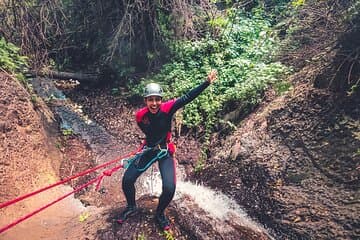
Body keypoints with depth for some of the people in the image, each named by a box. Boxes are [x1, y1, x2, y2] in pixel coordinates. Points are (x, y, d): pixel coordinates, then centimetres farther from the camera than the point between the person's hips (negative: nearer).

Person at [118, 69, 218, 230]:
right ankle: (131, 207, 28)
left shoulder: (167, 108, -20)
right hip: (149, 149, 2)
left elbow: (187, 98, -29)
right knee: (127, 180, -4)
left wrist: (207, 82, -35)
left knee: (169, 189, -15)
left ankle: (160, 214, 19)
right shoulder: (140, 115, -12)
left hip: (165, 151, -2)